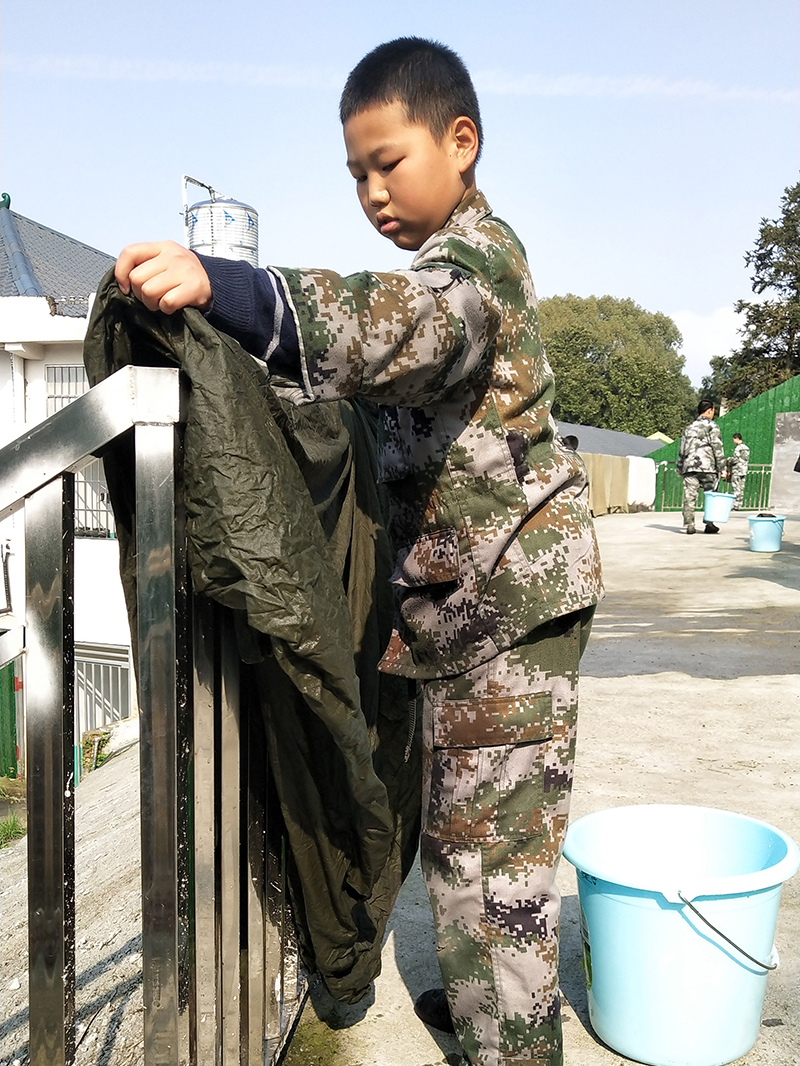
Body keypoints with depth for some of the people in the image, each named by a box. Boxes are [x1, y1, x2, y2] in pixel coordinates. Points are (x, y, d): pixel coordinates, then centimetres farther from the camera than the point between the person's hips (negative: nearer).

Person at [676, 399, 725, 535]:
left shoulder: (689, 427, 19)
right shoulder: (712, 426, 3)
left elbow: (681, 450, 19)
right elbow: (718, 448, -4)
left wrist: (680, 468, 22)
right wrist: (720, 467, -2)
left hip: (689, 466, 4)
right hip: (707, 467, -4)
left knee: (689, 497, -1)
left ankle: (689, 525, -6)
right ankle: (709, 524, 4)